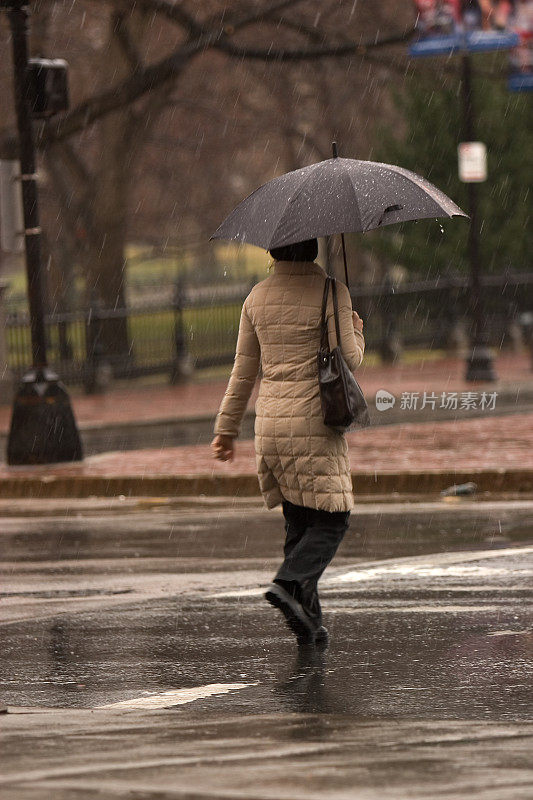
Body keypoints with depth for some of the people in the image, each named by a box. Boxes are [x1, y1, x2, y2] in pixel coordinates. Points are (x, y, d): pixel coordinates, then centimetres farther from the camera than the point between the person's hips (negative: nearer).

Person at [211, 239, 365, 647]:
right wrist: (356, 330, 11)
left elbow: (244, 369, 11)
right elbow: (348, 360, -10)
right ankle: (290, 583, -23)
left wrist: (227, 427, 18)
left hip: (270, 423, 5)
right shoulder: (331, 291, -8)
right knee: (331, 521, 0)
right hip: (314, 422, -5)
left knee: (298, 522, 11)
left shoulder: (258, 297, 7)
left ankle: (309, 621, 7)